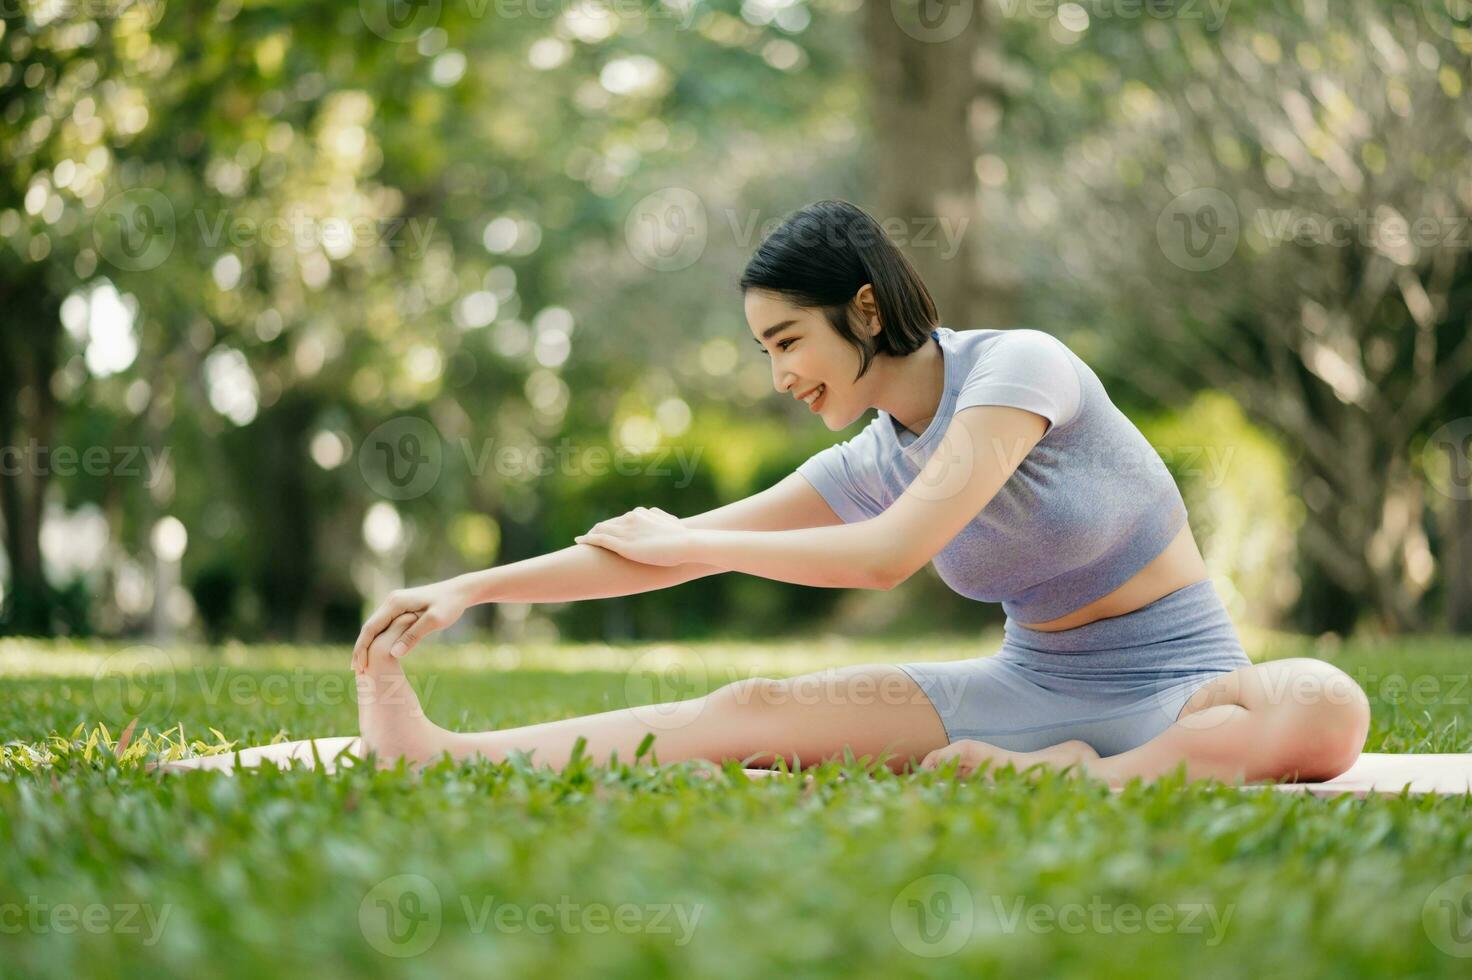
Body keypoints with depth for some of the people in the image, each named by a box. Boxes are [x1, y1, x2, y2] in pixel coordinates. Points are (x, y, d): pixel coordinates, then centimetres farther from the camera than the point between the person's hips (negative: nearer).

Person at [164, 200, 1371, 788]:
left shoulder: (1020, 366, -16)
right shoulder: (869, 462, 4)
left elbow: (894, 553, -25)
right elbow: (662, 550, 7)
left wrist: (689, 540, -13)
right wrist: (470, 589, 2)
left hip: (1173, 688, -4)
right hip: (1031, 688, 4)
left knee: (1328, 703, -38)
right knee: (758, 707, -16)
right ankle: (440, 755, -27)